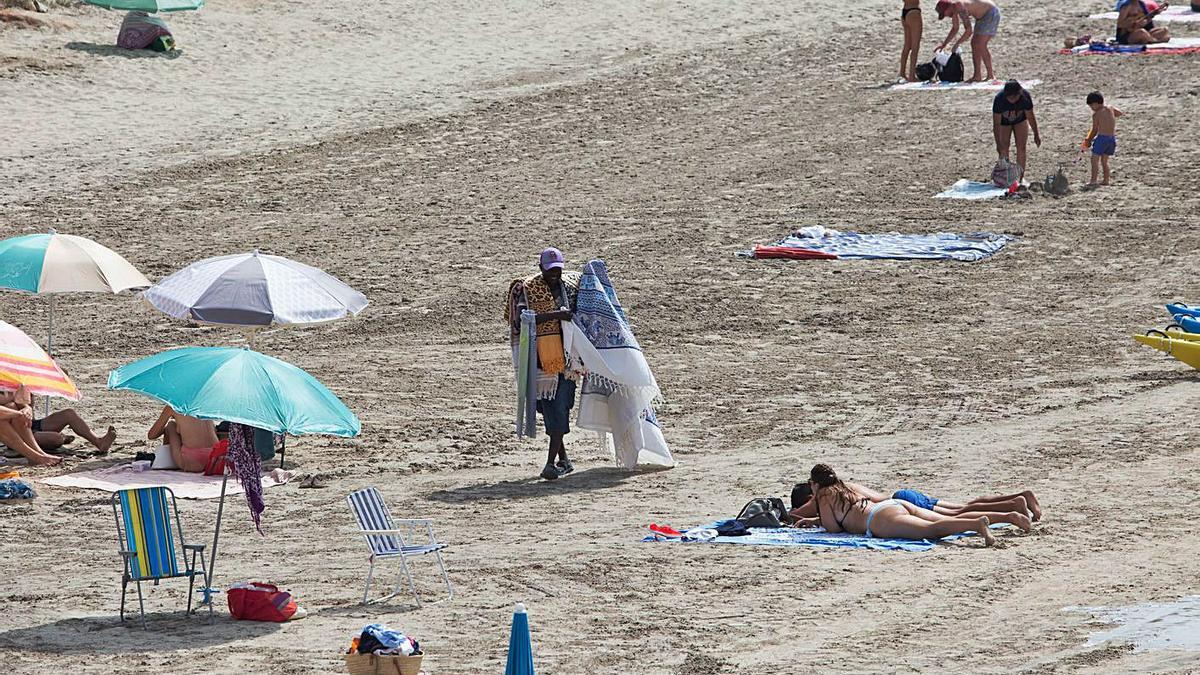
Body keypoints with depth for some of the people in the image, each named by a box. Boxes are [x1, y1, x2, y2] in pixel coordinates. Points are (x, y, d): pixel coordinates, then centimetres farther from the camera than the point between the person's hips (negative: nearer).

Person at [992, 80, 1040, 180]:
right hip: (1004, 122, -1)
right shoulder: (999, 99, -38)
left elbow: (1031, 117, -18)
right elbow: (996, 123, -31)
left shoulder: (1025, 96, -34)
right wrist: (998, 143, -33)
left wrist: (1036, 135, -8)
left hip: (1020, 120, 1)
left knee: (1021, 147, -5)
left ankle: (1021, 176, -1)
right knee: (1004, 149, -7)